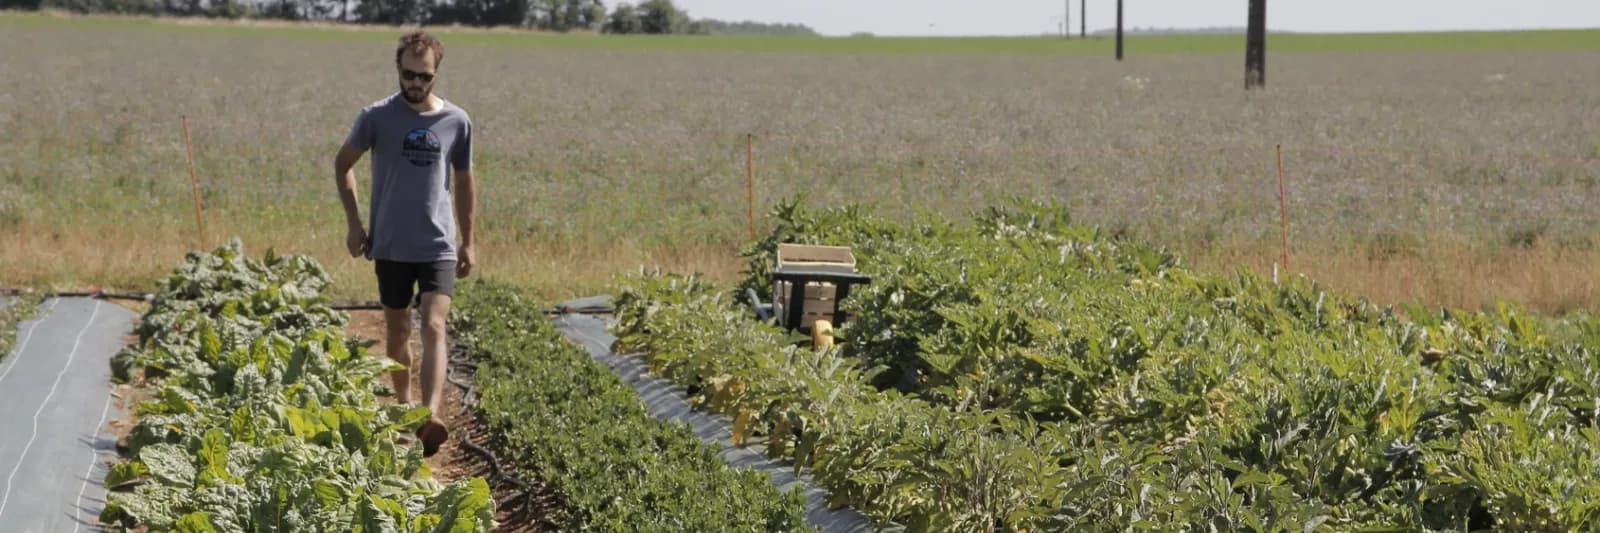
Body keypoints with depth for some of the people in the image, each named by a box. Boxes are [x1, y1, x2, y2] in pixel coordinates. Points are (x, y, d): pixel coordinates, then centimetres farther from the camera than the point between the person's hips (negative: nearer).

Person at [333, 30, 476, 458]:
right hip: (391, 247, 1)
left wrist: (468, 243, 15)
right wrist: (353, 223, 3)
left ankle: (431, 419, -28)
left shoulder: (457, 122, 0)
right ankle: (403, 405, 33)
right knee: (397, 330, 13)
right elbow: (343, 164, 10)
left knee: (434, 328, -15)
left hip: (439, 246, -1)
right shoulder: (377, 117, -4)